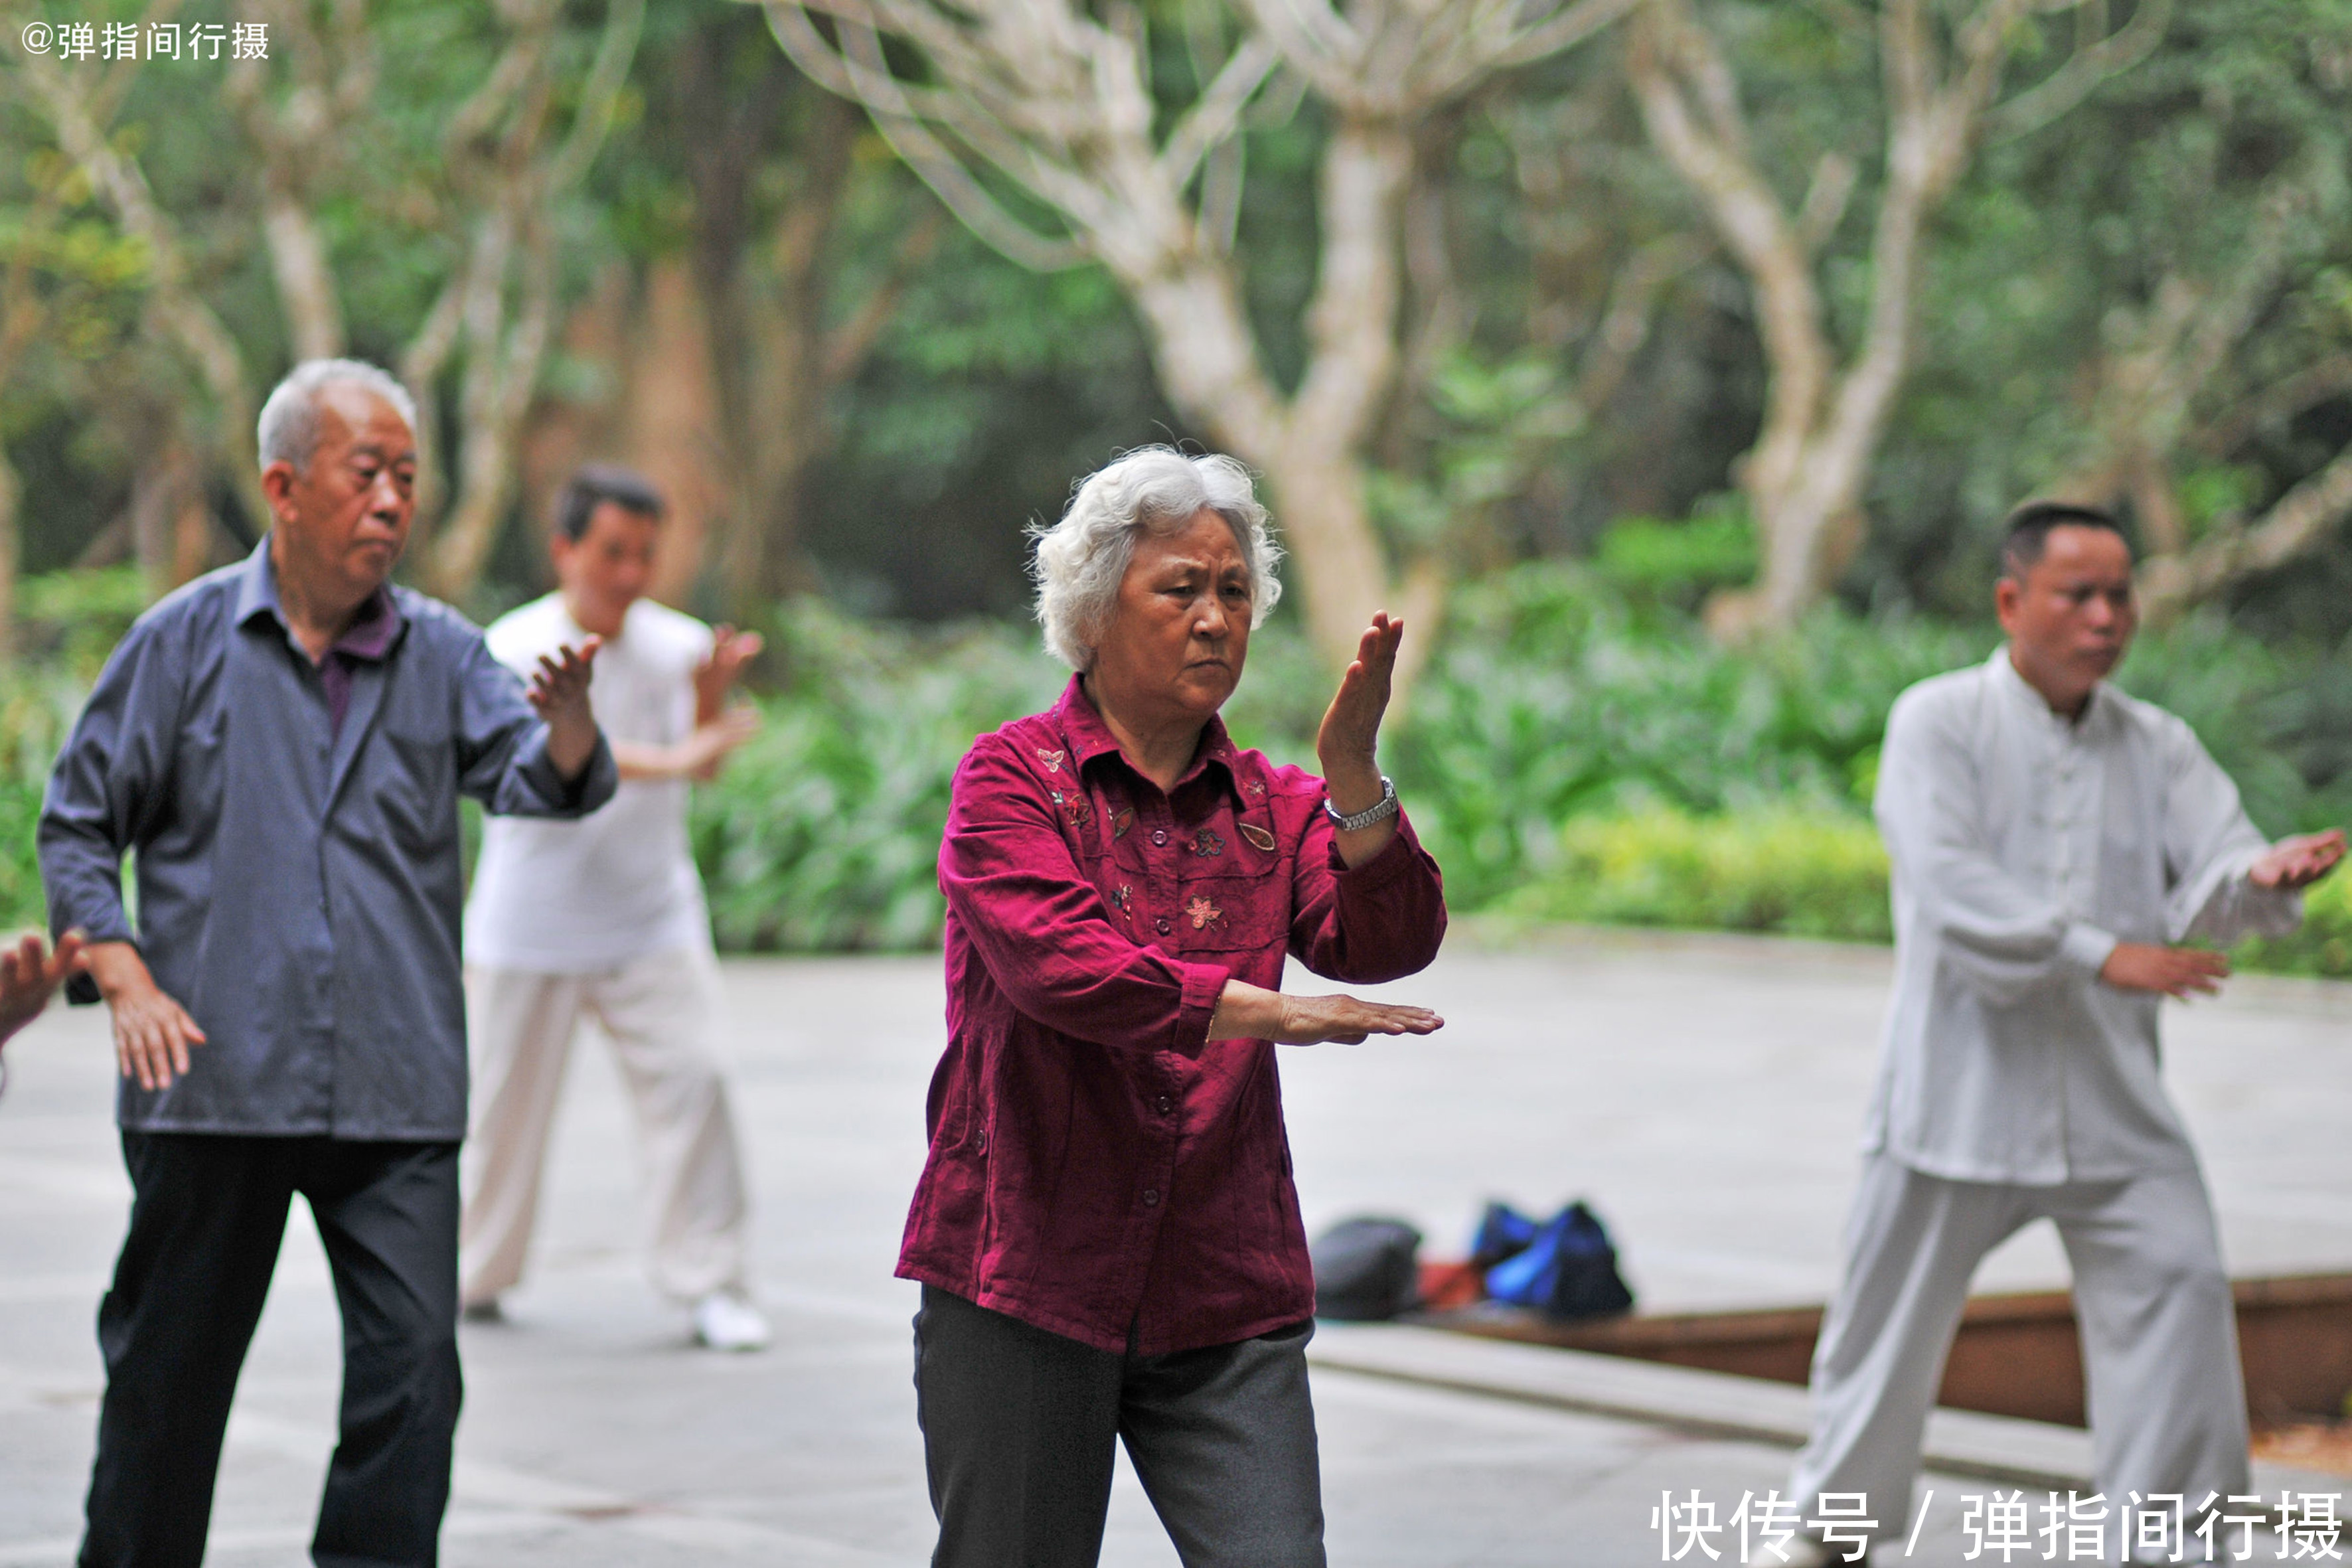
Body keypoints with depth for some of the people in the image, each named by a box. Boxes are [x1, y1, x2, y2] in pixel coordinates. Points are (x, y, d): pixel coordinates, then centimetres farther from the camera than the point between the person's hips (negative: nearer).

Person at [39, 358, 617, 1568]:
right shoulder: (186, 641, 2)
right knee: (172, 1365, 9)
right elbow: (77, 825, 6)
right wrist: (127, 982, -8)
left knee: (413, 1363, -6)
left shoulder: (440, 654, 6)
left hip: (399, 1095, 1)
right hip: (215, 1082, -1)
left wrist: (567, 725, -33)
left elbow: (538, 778, -9)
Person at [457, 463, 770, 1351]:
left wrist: (711, 694, -34)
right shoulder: (517, 648, -10)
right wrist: (669, 762, -41)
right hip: (529, 930, -1)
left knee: (692, 1078, -12)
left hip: (652, 920, 2)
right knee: (507, 1101, 7)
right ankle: (476, 1276, 27)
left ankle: (711, 1283, -5)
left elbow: (703, 762, -14)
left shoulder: (675, 646, -1)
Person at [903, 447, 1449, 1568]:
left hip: (1224, 1305, 3)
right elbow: (1058, 966, -19)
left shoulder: (1274, 805, 12)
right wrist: (1265, 1011, -28)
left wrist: (1351, 773, -22)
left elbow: (1386, 943, -6)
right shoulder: (1012, 778, -1)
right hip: (1024, 1280, -3)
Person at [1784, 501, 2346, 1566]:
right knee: (1896, 1310, 7)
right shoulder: (1939, 722, -5)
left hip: (2110, 1097, 3)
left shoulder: (2156, 747, 8)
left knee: (2177, 1280, -11)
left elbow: (2206, 875, -5)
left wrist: (2265, 875, -30)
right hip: (1962, 1085, -3)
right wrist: (2100, 953, -26)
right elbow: (1949, 883, -18)